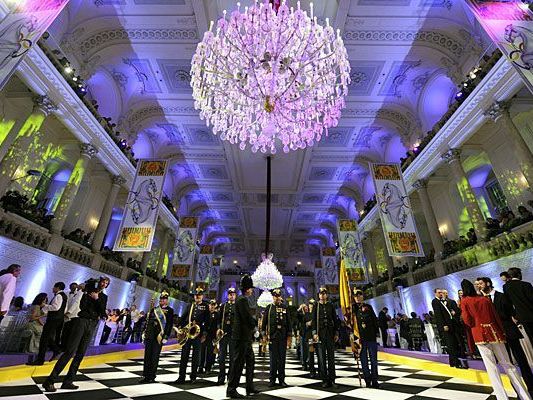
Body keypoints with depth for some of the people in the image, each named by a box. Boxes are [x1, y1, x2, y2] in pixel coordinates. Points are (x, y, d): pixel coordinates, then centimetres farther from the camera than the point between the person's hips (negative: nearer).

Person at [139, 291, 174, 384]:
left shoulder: (170, 310, -1)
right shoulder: (154, 309, 14)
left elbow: (170, 324, -6)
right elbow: (148, 321, 16)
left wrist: (166, 337, -11)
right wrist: (145, 333, 9)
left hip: (159, 337, -4)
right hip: (149, 336, 4)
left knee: (155, 357, 2)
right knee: (147, 356, 8)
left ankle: (152, 377, 14)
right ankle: (145, 376, 19)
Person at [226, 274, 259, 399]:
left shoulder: (243, 300, 13)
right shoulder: (242, 300, -18)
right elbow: (248, 318, -22)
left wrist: (254, 321, 3)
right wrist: (254, 324, -5)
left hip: (245, 337, 10)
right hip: (242, 336, -10)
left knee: (250, 361, 17)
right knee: (238, 362, 0)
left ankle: (250, 388, 27)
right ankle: (231, 389, 12)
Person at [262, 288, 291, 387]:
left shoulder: (284, 308, 6)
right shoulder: (268, 308, 3)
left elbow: (288, 323, 6)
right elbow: (264, 322, 3)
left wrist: (289, 337, 2)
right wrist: (264, 335, -2)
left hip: (283, 337, 1)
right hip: (272, 337, -1)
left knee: (282, 359, 7)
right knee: (273, 359, 4)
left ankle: (281, 380, 19)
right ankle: (272, 380, 16)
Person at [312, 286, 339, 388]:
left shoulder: (331, 305, 8)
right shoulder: (316, 306, 2)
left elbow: (335, 320, 10)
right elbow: (314, 320, 0)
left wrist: (336, 333, 5)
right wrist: (314, 333, -8)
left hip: (330, 334, 2)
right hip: (320, 334, -1)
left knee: (331, 357, 4)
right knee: (322, 358, 3)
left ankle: (332, 380, 12)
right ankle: (324, 380, 13)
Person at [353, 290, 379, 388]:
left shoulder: (368, 307, 7)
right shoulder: (352, 308, 4)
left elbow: (375, 320, 9)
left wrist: (377, 331, 4)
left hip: (371, 336, 0)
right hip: (360, 337, 0)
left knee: (373, 359, 5)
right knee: (363, 360, 6)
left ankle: (374, 381, 15)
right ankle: (367, 380, 16)